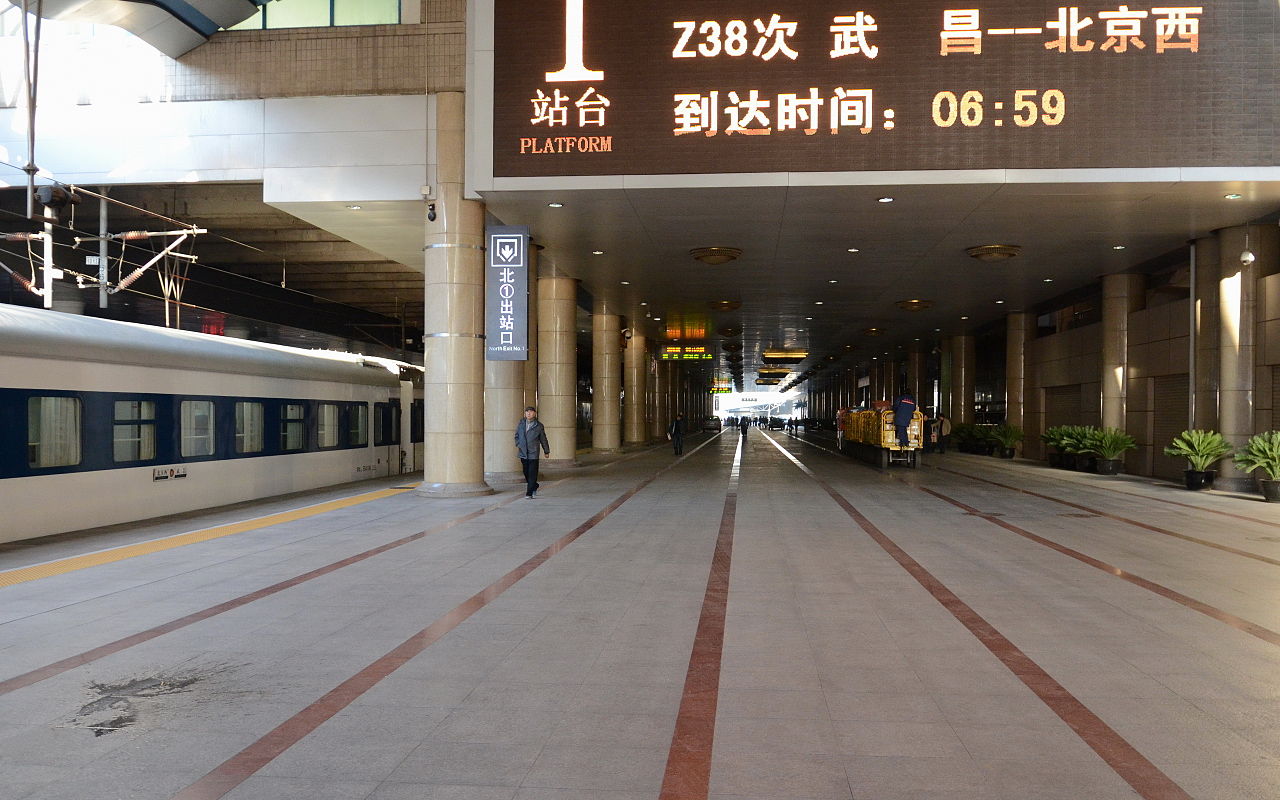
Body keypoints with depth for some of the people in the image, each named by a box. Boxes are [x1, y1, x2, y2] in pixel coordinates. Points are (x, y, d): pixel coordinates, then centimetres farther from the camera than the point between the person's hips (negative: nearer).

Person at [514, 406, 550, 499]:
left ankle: (529, 493, -3)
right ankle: (535, 487, 33)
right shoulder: (520, 424, 7)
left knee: (532, 474, -6)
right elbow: (517, 435, 20)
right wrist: (517, 444, 5)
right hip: (523, 453, 3)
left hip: (533, 453, -3)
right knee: (526, 473, 11)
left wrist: (546, 451, 12)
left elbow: (543, 439, 7)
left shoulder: (539, 426, -1)